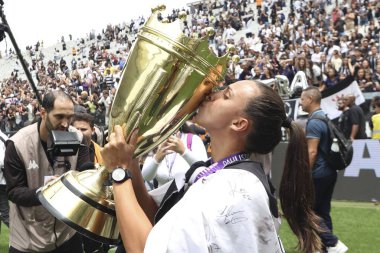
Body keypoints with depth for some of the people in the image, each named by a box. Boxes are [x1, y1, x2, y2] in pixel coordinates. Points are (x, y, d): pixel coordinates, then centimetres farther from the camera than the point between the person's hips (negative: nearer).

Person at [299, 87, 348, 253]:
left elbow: (312, 152, -22)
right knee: (323, 211, 13)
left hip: (318, 174, -9)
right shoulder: (325, 118, 12)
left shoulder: (314, 122, -18)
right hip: (329, 172, 9)